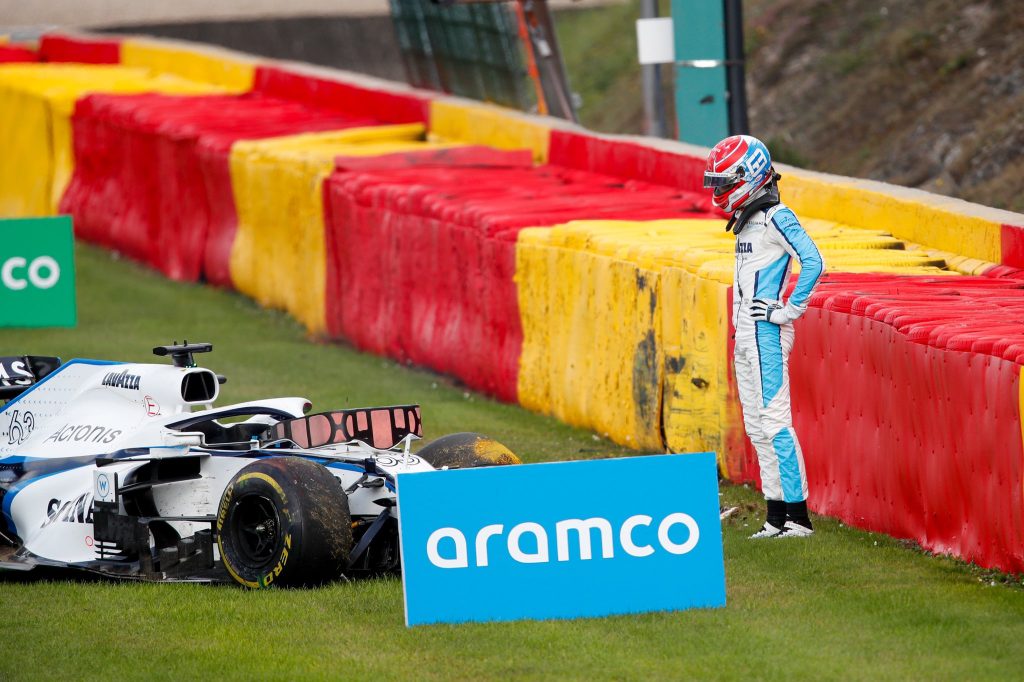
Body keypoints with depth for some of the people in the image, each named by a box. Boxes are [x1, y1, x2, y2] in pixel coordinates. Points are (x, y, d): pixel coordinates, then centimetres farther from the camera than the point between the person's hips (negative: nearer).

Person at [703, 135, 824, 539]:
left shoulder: (776, 217, -12)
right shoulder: (746, 220, 16)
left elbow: (813, 263, -23)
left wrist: (787, 311, -19)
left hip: (766, 337, -10)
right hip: (746, 337, 10)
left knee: (774, 423, -11)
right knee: (757, 427, 10)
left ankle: (798, 517, -11)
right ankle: (776, 517, 13)